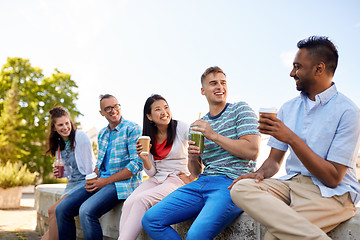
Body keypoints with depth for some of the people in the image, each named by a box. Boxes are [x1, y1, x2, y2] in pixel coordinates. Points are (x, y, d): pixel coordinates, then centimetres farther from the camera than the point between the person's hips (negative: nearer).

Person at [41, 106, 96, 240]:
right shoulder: (58, 143, 12)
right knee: (55, 212, -11)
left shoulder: (81, 137, -10)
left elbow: (90, 166, -10)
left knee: (54, 210, -19)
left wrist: (89, 185, -14)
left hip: (84, 182, -7)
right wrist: (60, 173, -2)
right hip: (71, 183, 7)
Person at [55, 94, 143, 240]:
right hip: (101, 181, 8)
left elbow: (136, 164, -14)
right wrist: (91, 180, 2)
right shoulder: (102, 134, 18)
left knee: (86, 211, -30)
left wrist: (105, 181, -14)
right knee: (62, 209, -6)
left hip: (123, 183, -7)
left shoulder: (132, 128, -6)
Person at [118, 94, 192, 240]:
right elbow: (151, 172, 8)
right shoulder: (148, 137, 7)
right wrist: (145, 159, -12)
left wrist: (190, 177, -10)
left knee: (142, 199, -28)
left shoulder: (183, 129, -7)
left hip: (179, 179, -5)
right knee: (128, 204, -22)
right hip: (157, 180, 5)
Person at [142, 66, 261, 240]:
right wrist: (192, 158, -3)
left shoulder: (240, 109, 5)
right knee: (150, 219, -8)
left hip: (232, 181, -6)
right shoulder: (199, 125, 20)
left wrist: (214, 135, -10)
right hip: (202, 183, 6)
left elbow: (252, 151, -9)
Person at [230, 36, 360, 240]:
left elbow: (333, 178, -14)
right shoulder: (288, 108, 13)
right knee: (241, 188, -25)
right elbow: (275, 160, 14)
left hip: (331, 193, -7)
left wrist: (291, 138, -20)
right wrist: (261, 173, -11)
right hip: (292, 183, 7)